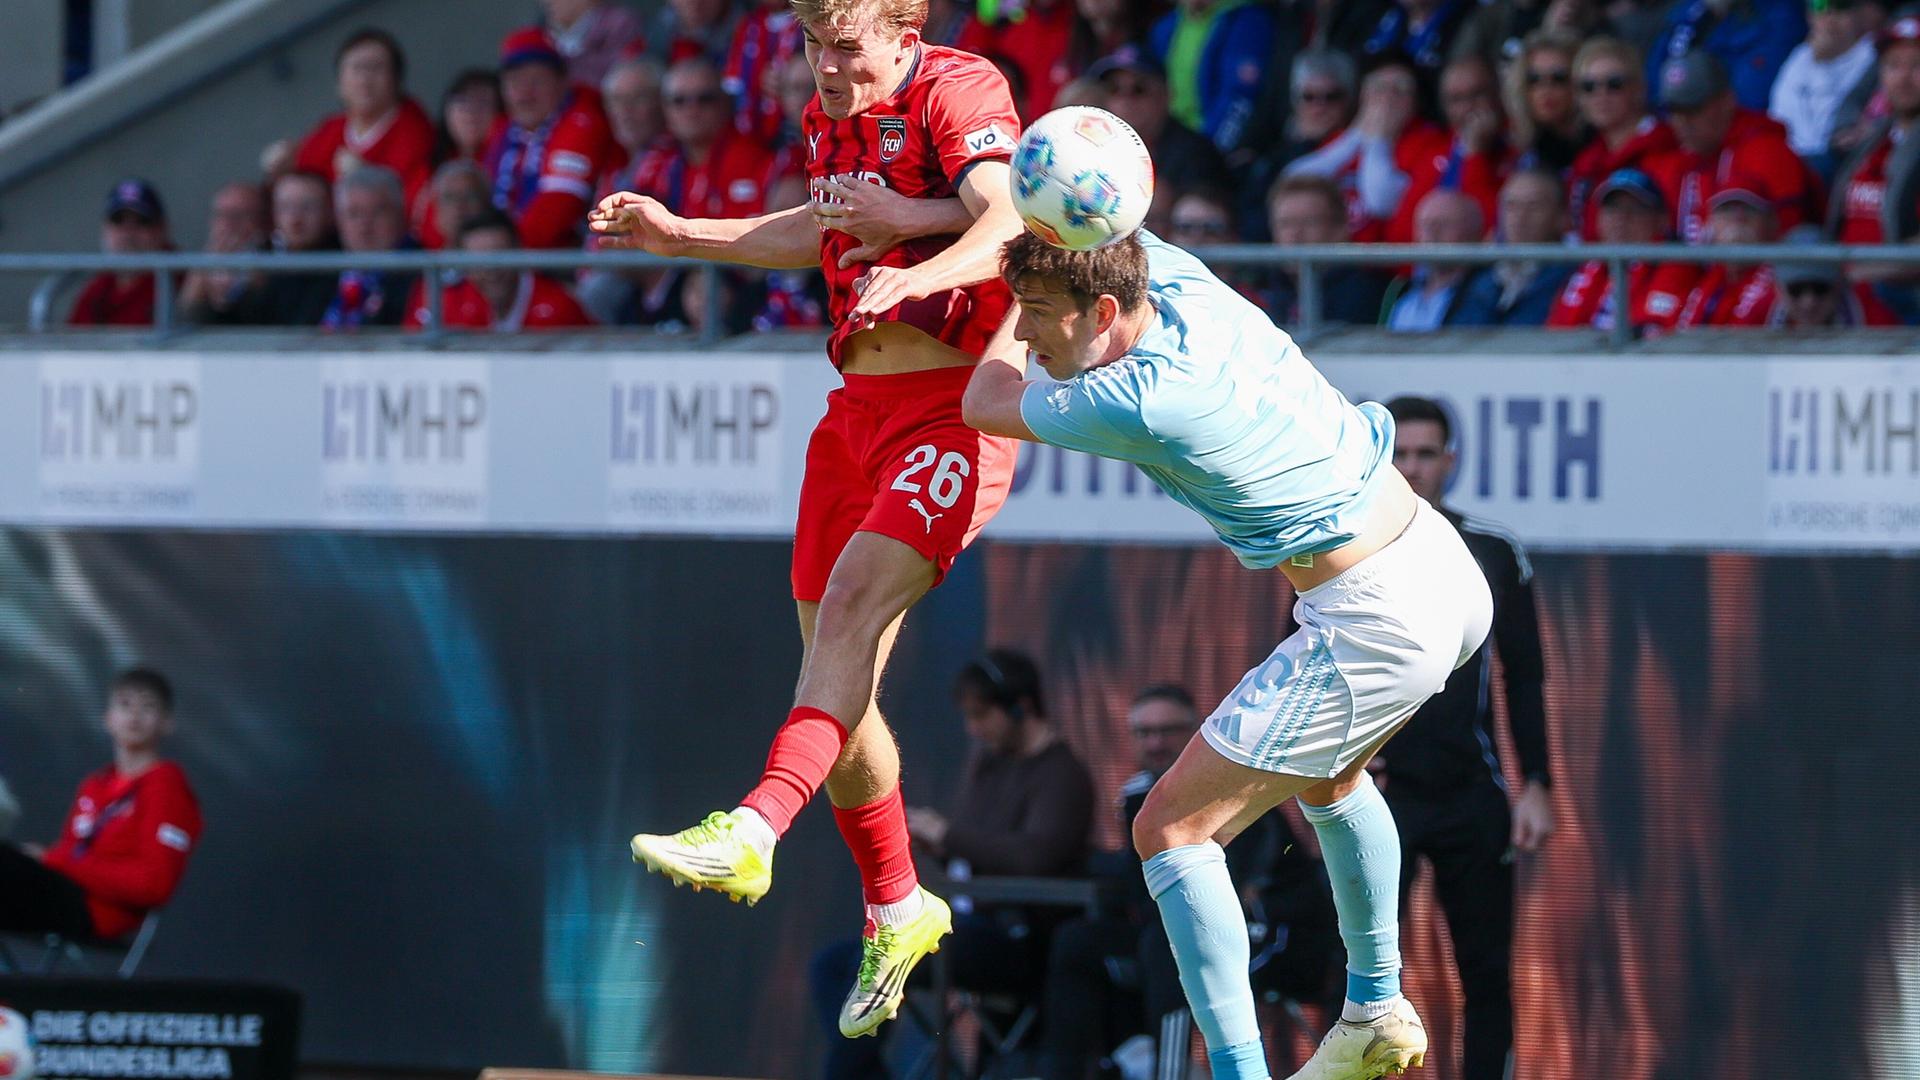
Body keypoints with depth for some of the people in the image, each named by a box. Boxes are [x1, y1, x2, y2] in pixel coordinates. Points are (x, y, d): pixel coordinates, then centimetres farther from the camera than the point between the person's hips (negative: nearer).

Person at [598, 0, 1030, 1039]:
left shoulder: (958, 92, -12)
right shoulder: (829, 117, 12)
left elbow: (1009, 224, -29)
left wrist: (916, 273, -47)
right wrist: (679, 234, 27)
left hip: (955, 406, -8)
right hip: (860, 404, 8)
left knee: (853, 599, -27)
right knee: (835, 674, 8)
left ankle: (752, 834, -41)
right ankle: (896, 910, 24)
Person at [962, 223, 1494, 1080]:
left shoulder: (1143, 403, -24)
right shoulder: (1178, 278, -2)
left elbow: (986, 405, -4)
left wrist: (1021, 310, 11)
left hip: (1373, 624, -10)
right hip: (1444, 565, 10)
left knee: (1171, 831, -5)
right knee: (1325, 778, 36)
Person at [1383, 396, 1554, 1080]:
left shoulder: (1495, 555, 5)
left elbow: (1524, 680, 8)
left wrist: (1536, 787, 1)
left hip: (1473, 794, 2)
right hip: (1377, 792, -2)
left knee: (1489, 973, 2)